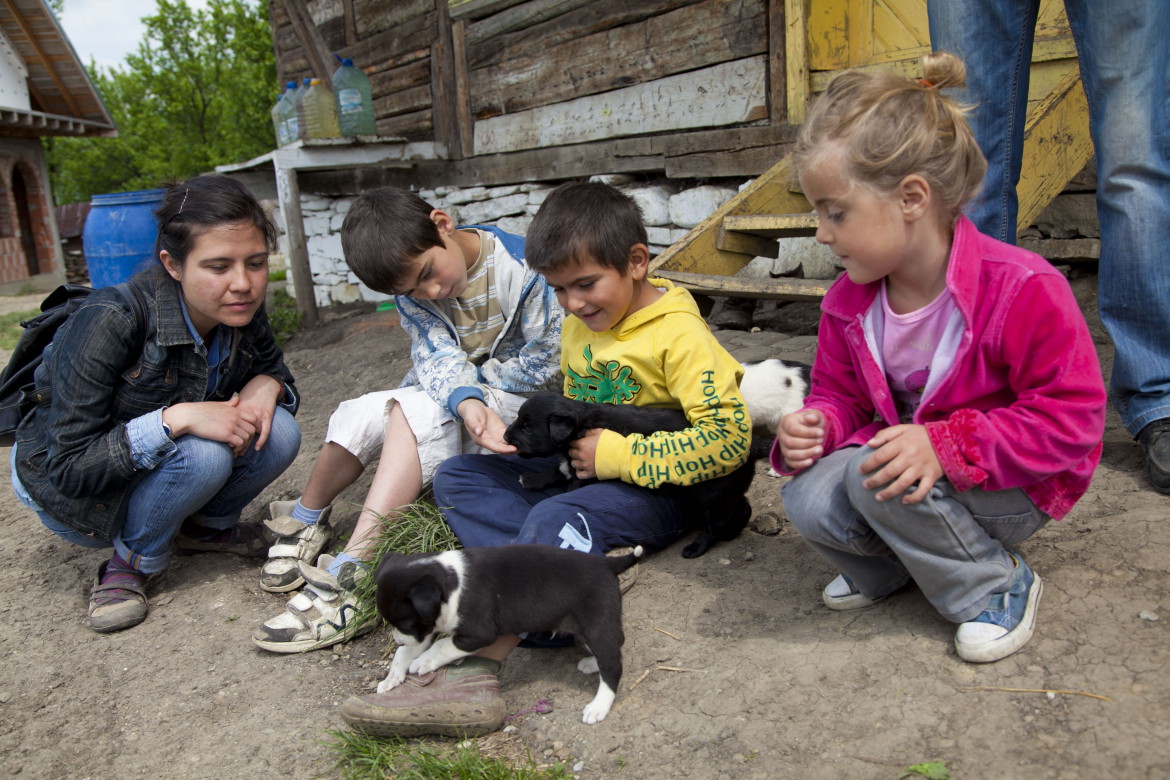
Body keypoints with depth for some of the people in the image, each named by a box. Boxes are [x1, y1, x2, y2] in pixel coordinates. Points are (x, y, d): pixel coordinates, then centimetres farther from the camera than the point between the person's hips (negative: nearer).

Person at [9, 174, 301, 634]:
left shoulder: (244, 314, -16)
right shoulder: (110, 323, -33)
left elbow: (275, 372, 2)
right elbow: (70, 468, -30)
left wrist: (267, 386, -22)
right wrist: (176, 419, -41)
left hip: (161, 469, 5)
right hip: (69, 490, -5)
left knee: (279, 433, -21)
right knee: (203, 454, -34)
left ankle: (207, 526, 6)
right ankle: (133, 562, -8)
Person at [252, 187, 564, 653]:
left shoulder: (521, 268, -17)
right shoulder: (410, 287, -3)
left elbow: (548, 362, -13)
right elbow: (437, 358, -16)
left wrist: (475, 375, -7)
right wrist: (466, 403, -38)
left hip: (517, 402, -5)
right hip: (449, 404, 6)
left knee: (416, 410, -31)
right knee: (361, 413, -19)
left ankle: (349, 576, -36)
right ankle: (305, 521, 9)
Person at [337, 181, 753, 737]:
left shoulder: (678, 333, -16)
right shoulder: (578, 325, 8)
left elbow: (728, 437, -24)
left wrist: (615, 454, -23)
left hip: (660, 489, -9)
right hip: (585, 470, 9)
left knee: (557, 518, -36)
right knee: (457, 476, -1)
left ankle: (471, 673, -41)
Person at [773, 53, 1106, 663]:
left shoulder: (1021, 287, -24)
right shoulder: (848, 302, -5)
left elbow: (1072, 417, -22)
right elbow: (839, 394, 8)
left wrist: (946, 446, -33)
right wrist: (814, 427, -18)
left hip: (1013, 486, -5)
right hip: (906, 461, 5)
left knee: (875, 477, -31)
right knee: (808, 502, -21)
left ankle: (998, 585, -5)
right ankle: (888, 564, 13)